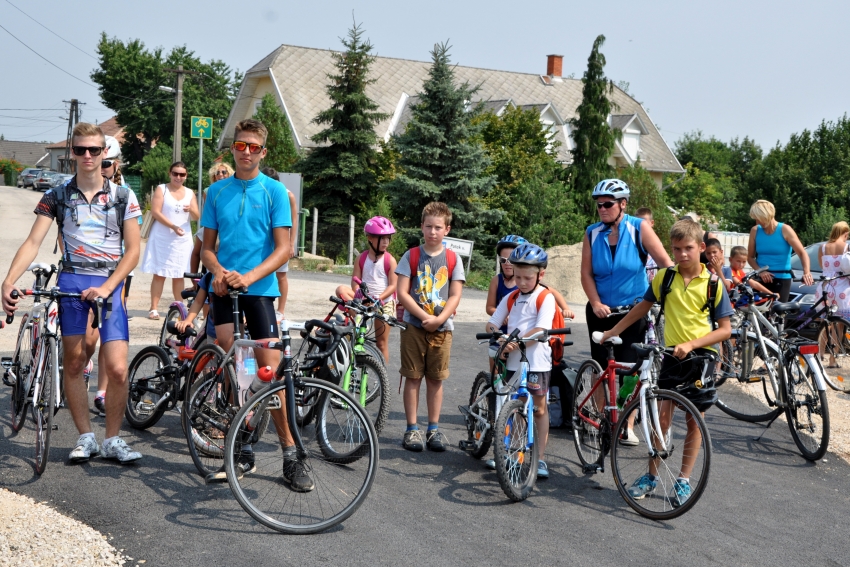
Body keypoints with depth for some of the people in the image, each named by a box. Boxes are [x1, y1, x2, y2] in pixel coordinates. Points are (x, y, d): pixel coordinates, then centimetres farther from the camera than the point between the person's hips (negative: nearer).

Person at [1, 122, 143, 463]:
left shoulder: (122, 197, 2)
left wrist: (106, 287, -13)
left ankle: (112, 441, 6)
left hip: (110, 283, -1)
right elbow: (33, 242, -5)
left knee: (117, 368, -9)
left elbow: (132, 249, 0)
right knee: (73, 364, 6)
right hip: (71, 281, 1)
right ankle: (86, 438, 17)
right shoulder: (57, 197, 4)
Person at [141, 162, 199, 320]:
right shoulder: (161, 189, 2)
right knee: (159, 274, -4)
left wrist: (191, 210, -18)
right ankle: (154, 308, -3)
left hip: (182, 239, 3)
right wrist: (173, 226, -20)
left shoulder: (189, 193, 12)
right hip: (162, 238, -3)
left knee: (179, 275, 6)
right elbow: (155, 212, -9)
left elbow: (197, 217, 6)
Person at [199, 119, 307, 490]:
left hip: (259, 289, -3)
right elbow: (207, 246, 12)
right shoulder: (217, 191, 10)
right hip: (223, 289, 3)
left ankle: (290, 456, 0)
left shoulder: (274, 190, 1)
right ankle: (242, 452, 13)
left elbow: (283, 249, -4)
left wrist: (249, 277, -18)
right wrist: (219, 272, -10)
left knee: (270, 370, -8)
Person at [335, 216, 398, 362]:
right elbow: (355, 280, 1)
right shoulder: (362, 258, 2)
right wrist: (358, 293, -21)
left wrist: (378, 298, -24)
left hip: (384, 302, -2)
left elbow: (393, 285, -9)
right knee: (341, 290, -23)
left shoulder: (390, 260, -6)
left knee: (381, 342, 0)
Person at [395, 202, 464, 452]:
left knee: (435, 379, 7)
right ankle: (412, 429, 8)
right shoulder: (411, 256, 0)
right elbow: (402, 293, -6)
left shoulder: (452, 259, 3)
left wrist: (438, 319, -15)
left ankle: (434, 429, 15)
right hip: (414, 326, -1)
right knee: (413, 377, 2)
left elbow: (455, 296, -1)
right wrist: (424, 317, -15)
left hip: (442, 328, 1)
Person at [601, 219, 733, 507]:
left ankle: (683, 480, 17)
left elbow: (725, 329, -7)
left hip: (700, 356, -1)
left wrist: (691, 344, -18)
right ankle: (652, 476, 15)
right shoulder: (664, 277, 0)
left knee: (694, 421, 6)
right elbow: (644, 306, 16)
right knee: (662, 417, 2)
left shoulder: (713, 284, -7)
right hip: (671, 354, 1)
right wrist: (614, 330, 16)